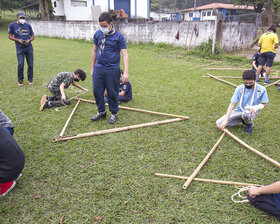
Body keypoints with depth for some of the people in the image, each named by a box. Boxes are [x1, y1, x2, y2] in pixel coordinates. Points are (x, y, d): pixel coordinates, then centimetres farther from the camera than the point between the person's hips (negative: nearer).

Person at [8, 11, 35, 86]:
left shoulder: (28, 25, 11)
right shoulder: (12, 25, 5)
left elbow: (32, 36, 15)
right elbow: (9, 36, 7)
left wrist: (29, 40, -7)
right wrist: (18, 40, -10)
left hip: (29, 47, 2)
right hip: (20, 48, -2)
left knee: (30, 64, 3)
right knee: (20, 64, -9)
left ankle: (30, 79, 18)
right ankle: (20, 80, 6)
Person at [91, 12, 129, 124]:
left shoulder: (118, 36, -8)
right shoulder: (97, 34, 4)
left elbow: (125, 54, -12)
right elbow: (94, 51, 13)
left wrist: (126, 72, -21)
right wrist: (92, 68, 13)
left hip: (112, 69, -4)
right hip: (98, 68, 4)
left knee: (112, 93, 5)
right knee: (97, 91, 9)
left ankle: (114, 113, 24)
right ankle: (101, 111, 29)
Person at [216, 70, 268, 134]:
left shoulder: (261, 90, -15)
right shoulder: (239, 89, -11)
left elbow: (264, 104, -1)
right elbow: (232, 104, -12)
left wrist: (255, 108, -25)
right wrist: (226, 120, -21)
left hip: (251, 112, -3)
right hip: (239, 111, 3)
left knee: (246, 114, -43)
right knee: (219, 123, -10)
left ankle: (249, 124, -3)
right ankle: (243, 120, 9)